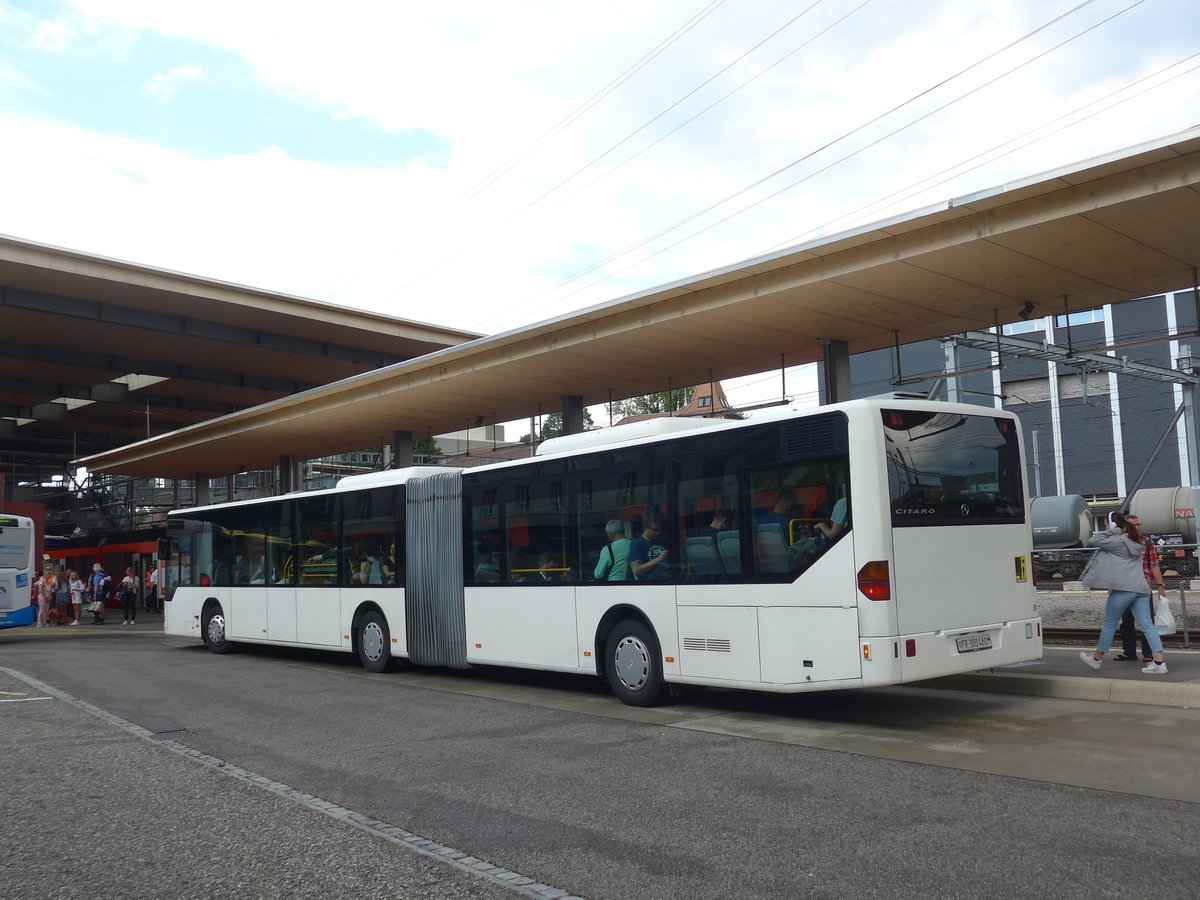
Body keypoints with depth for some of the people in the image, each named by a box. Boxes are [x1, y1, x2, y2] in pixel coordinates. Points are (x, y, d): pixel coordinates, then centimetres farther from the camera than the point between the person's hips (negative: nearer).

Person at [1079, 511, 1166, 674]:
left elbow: (1093, 540, -8)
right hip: (1141, 588, 8)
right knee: (1147, 626, 0)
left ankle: (1096, 659, 19)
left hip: (1124, 589, -8)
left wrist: (1111, 531, -3)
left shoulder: (1118, 541, -5)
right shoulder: (1134, 543, 23)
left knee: (1109, 625, 5)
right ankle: (1159, 662, -11)